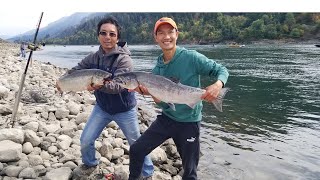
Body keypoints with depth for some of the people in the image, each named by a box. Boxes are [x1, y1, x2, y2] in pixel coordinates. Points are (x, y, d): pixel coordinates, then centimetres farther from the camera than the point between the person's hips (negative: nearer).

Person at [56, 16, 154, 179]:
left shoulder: (124, 59, -22)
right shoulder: (94, 57, -3)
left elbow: (118, 85, -33)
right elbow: (76, 70, -1)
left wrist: (99, 85, -51)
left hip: (124, 110, -4)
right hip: (102, 107, 5)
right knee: (85, 141, 6)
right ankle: (90, 165, 38)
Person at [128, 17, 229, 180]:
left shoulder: (191, 58, -15)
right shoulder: (157, 68, 1)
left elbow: (221, 70, -11)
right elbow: (159, 101, -1)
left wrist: (218, 85, -32)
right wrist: (145, 91, -21)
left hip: (189, 122, -4)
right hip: (166, 119, 5)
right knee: (136, 150, 6)